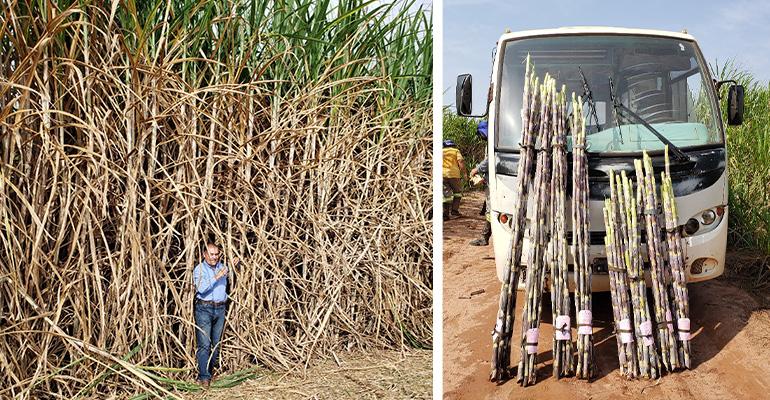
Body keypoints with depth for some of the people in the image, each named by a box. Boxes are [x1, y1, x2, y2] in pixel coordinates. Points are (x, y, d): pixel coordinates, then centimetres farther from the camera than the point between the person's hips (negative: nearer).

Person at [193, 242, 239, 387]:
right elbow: (201, 289, -17)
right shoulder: (199, 269, -3)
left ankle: (213, 371, 19)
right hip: (204, 309, -5)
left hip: (220, 308, 5)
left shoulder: (222, 266, 12)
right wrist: (216, 277, -22)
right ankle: (204, 377, -13)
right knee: (204, 344, -10)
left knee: (216, 343, 10)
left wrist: (235, 264, 11)